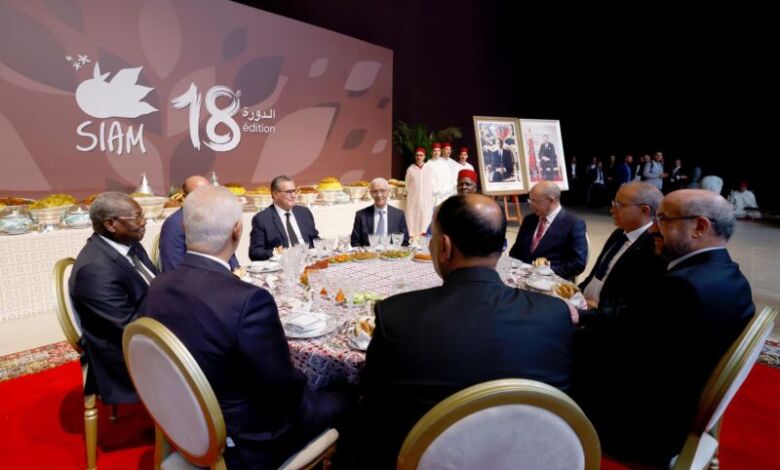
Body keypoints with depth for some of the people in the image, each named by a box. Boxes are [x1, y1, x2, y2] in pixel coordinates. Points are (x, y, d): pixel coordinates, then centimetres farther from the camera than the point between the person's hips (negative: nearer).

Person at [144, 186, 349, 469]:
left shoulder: (160, 287, -9)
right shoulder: (248, 300, -33)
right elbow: (287, 392, -22)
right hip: (243, 443, -7)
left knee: (311, 394, 23)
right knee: (337, 402, 13)